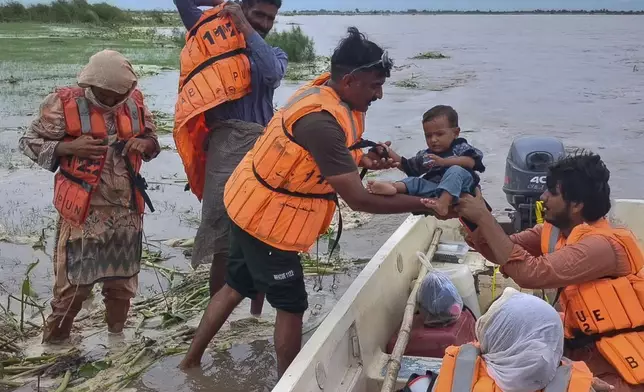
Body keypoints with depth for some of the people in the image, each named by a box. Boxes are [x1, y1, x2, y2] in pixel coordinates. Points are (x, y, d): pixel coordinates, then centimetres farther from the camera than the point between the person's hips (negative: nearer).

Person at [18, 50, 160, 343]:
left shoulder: (134, 101, 3)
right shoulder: (65, 104, -10)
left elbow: (152, 138, 18)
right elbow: (29, 142, -4)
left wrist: (144, 144, -6)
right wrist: (68, 147, -20)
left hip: (127, 210, 5)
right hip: (84, 212, -4)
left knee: (123, 280, 16)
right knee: (74, 282, 0)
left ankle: (117, 336, 36)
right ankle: (53, 342, 21)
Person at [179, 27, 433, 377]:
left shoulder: (322, 91, -3)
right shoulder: (321, 121, -32)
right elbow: (358, 200, -30)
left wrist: (362, 159, -4)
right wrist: (422, 204, -22)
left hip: (252, 204, 9)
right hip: (268, 218, -9)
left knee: (236, 286, 22)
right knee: (291, 305, 7)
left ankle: (191, 359, 37)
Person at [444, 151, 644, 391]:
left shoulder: (602, 246, -25)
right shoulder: (556, 231, -1)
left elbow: (530, 273, -34)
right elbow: (502, 252, 2)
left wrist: (484, 218, -28)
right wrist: (470, 217, -13)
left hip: (618, 369, -7)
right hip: (583, 350, 7)